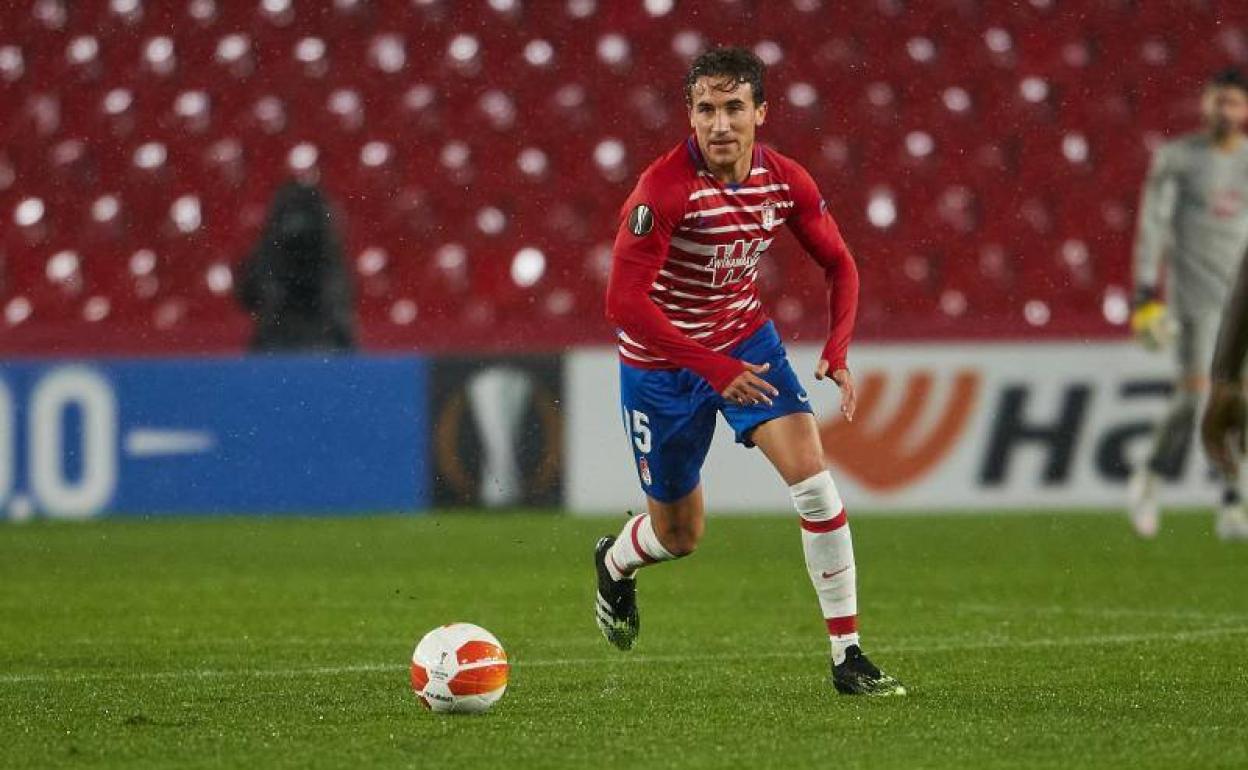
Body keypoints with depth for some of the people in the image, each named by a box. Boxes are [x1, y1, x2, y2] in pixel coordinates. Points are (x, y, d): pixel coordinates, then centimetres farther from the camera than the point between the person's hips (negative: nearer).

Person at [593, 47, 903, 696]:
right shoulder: (664, 190, -28)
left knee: (812, 476, -17)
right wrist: (714, 368, -35)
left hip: (746, 341, 4)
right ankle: (613, 565, 49)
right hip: (662, 363, -4)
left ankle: (848, 657, -12)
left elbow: (838, 264, 4)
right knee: (678, 534, 9)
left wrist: (837, 350, -13)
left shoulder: (786, 181, -11)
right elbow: (624, 301, -31)